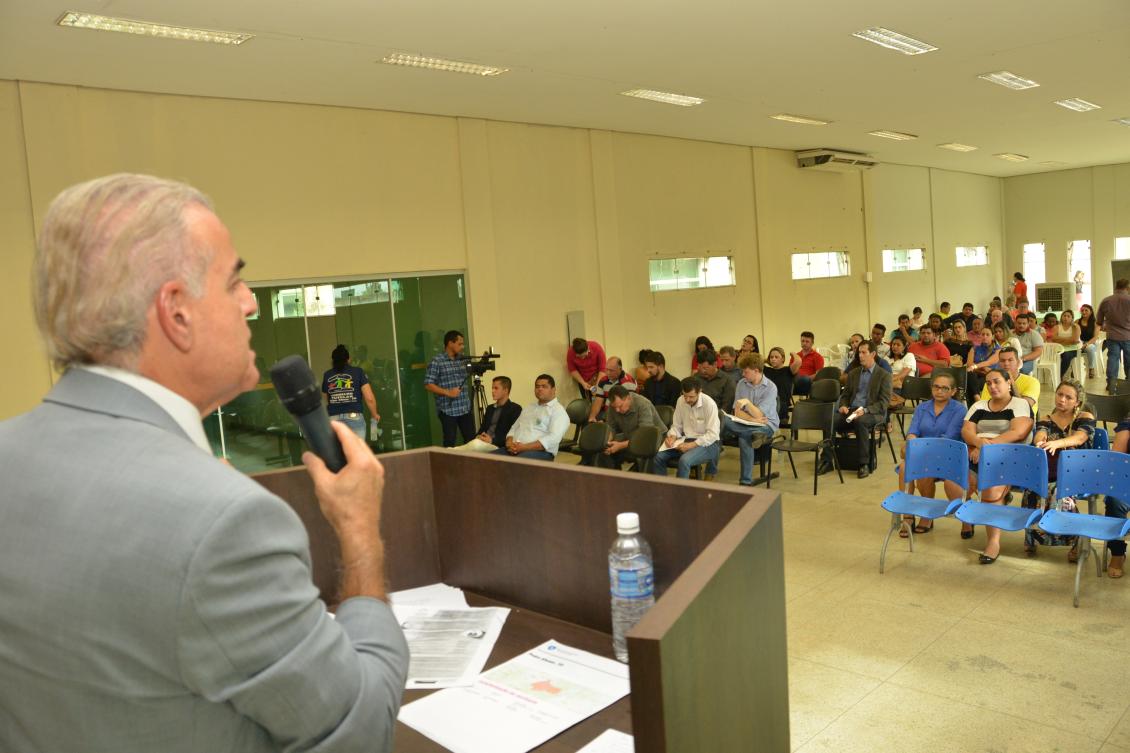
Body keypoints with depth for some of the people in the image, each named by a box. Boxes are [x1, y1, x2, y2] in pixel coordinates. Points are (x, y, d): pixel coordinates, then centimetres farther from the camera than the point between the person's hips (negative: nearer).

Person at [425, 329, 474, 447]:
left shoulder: (463, 359, 10)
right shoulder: (436, 361, -8)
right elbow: (428, 385, -10)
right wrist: (447, 392, -18)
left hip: (465, 408, 6)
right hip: (448, 410, -6)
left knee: (471, 440, 7)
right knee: (450, 443, 1)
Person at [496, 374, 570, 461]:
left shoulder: (558, 411, 2)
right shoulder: (528, 408, 26)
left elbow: (553, 439, -12)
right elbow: (513, 429, 22)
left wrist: (525, 447, -18)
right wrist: (509, 443, -2)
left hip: (539, 451, -6)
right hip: (514, 449, 7)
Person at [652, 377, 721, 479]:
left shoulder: (709, 404, -17)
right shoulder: (681, 401, 1)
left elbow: (712, 434, -19)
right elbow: (676, 425, 12)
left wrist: (692, 445, -26)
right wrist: (672, 437, -10)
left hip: (707, 443, -6)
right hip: (687, 440, 6)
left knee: (684, 460, -34)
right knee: (658, 457, -16)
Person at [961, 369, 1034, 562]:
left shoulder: (1020, 405, 7)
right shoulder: (979, 406, 22)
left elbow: (1018, 432, -10)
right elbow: (966, 430, 7)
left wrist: (989, 444, -18)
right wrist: (979, 441, -16)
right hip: (976, 454, 5)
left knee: (992, 487, -34)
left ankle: (994, 541, -28)